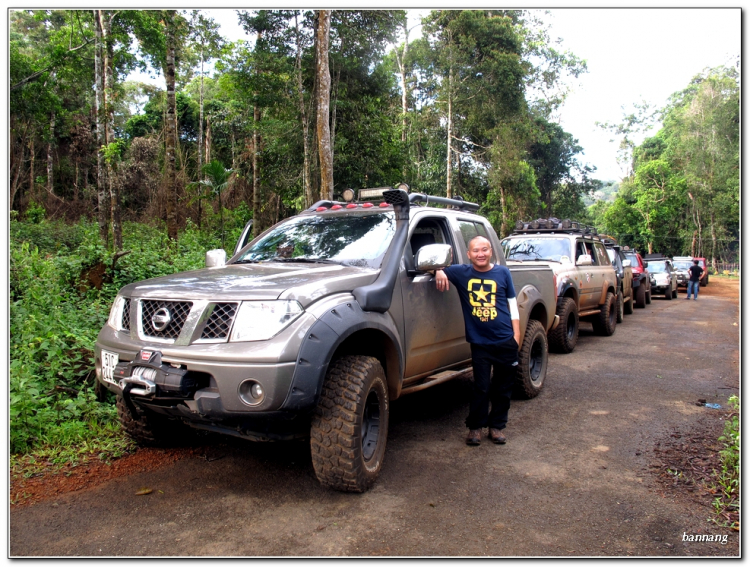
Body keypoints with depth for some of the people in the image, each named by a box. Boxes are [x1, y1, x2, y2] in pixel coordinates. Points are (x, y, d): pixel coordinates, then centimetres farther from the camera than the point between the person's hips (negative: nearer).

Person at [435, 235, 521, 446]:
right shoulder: (461, 272, 0)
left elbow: (512, 304, 8)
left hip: (506, 341, 2)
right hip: (479, 343, -1)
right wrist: (439, 271, -19)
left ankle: (497, 425, 27)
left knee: (503, 388, 10)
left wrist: (516, 335, 3)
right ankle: (475, 427, 19)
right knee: (481, 388, 2)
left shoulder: (503, 273, 3)